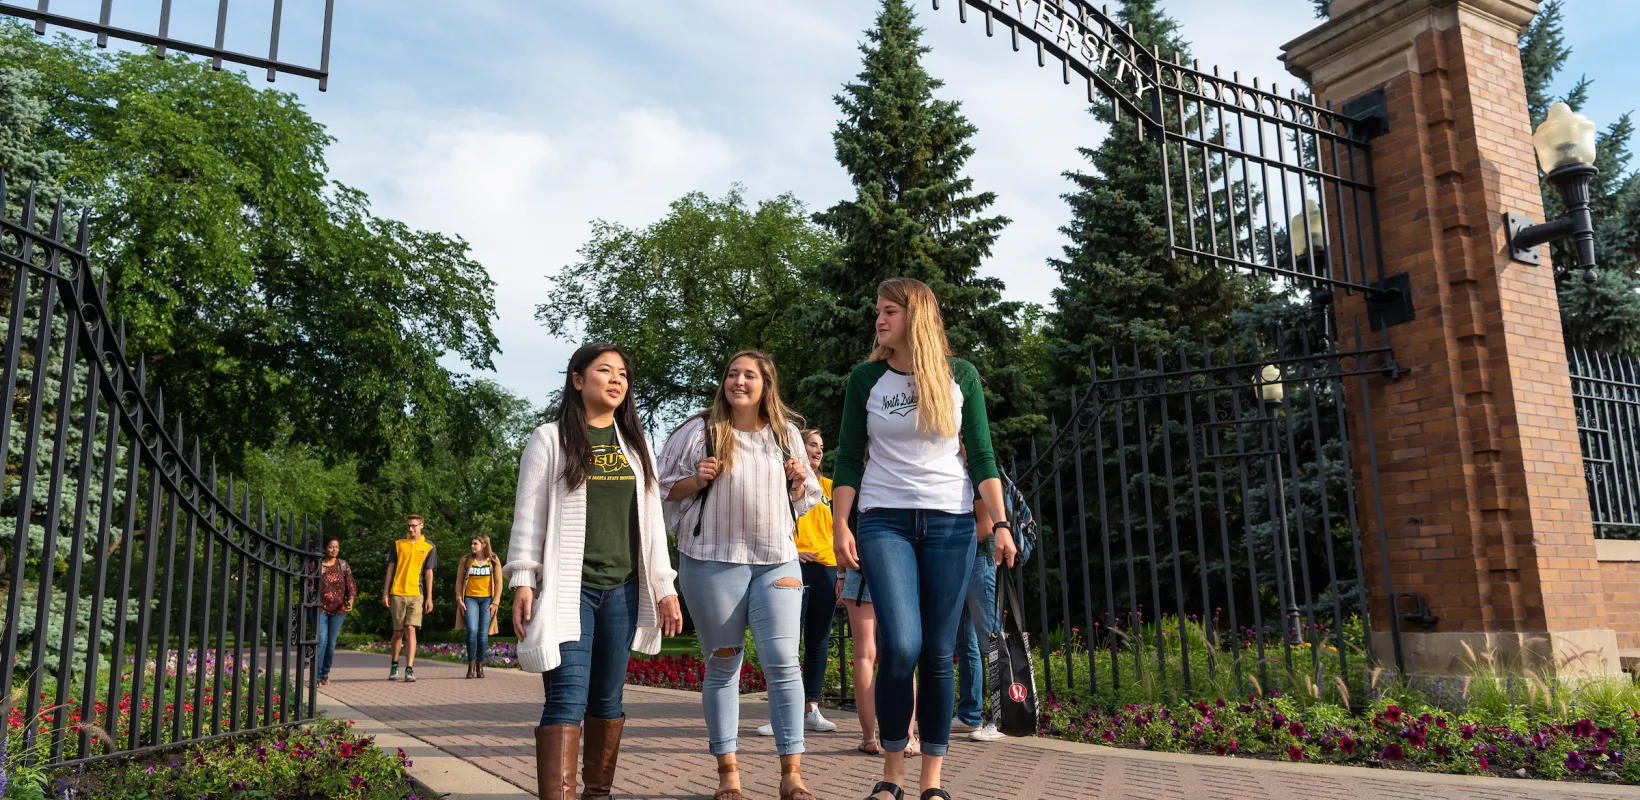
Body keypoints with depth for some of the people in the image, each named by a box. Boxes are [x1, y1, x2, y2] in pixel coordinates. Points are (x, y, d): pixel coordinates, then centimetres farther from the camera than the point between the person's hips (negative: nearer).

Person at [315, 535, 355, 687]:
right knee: (321, 641, -14)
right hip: (320, 609, -2)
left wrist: (350, 601, -14)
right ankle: (316, 676, -9)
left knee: (331, 643, 7)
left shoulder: (344, 566, 4)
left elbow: (351, 586, 2)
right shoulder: (316, 565, -1)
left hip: (338, 610, 2)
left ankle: (325, 674, 23)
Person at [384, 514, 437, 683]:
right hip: (397, 593, 1)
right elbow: (390, 568, 8)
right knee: (398, 631, 8)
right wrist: (385, 593, 3)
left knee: (410, 629, -11)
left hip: (416, 594, -1)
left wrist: (429, 598, 1)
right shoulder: (397, 544, 8)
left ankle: (409, 670, -13)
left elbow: (429, 573, 5)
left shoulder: (429, 547, 5)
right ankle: (394, 666, 27)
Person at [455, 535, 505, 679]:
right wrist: (459, 600, -2)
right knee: (472, 630, -15)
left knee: (483, 633, -2)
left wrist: (495, 602, -4)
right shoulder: (465, 560, 7)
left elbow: (498, 583, 3)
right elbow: (459, 581, 8)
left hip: (487, 599, 0)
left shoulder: (494, 561, 4)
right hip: (470, 599, 0)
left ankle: (480, 665, 7)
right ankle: (471, 665, -7)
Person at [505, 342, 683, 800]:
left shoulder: (635, 445, 15)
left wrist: (664, 587, 10)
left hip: (623, 589, 5)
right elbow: (528, 516, -1)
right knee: (567, 701, -13)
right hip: (567, 588, -4)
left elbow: (651, 521, 14)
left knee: (607, 700, 10)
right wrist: (522, 581, -10)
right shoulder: (550, 440, 2)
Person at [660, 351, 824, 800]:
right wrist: (697, 481, -13)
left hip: (777, 561, 2)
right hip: (713, 561, -2)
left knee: (782, 662, -6)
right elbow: (663, 490, 5)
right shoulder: (698, 432, 2)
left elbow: (802, 501, 20)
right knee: (722, 666, 6)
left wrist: (800, 483, -1)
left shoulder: (786, 434, 12)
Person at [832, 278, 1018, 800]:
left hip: (951, 522, 1)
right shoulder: (865, 380, 5)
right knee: (900, 646, -16)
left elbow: (981, 456, 5)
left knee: (938, 654, 1)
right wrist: (840, 527, -3)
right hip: (885, 521, -1)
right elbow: (848, 460, 6)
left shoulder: (960, 376, 5)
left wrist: (1000, 524, -4)